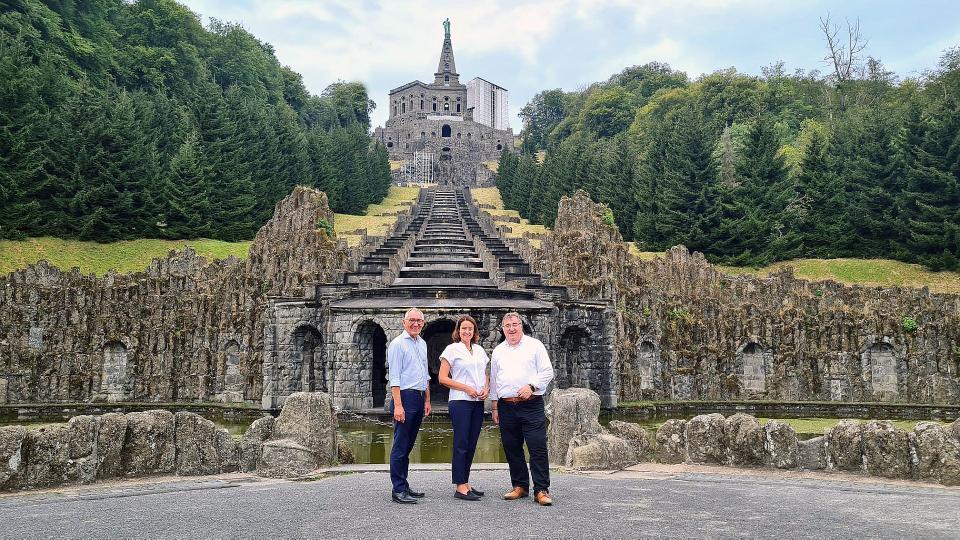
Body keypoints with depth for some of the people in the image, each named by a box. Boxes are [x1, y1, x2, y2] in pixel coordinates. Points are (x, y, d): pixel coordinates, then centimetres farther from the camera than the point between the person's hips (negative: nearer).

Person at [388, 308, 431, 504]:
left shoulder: (422, 343, 17)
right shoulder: (398, 344, -7)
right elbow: (394, 377, -12)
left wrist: (427, 400, 20)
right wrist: (398, 405, -18)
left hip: (419, 398, 8)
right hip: (405, 397, -8)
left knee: (408, 445, 13)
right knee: (400, 447, -4)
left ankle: (404, 486, 20)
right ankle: (398, 490, 0)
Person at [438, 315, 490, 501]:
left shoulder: (479, 350, 15)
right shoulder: (452, 349, -2)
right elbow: (443, 378, -6)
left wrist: (486, 388, 2)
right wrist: (466, 388, -13)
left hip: (478, 402, 6)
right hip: (460, 402, -6)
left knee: (471, 444, 9)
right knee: (461, 444, -5)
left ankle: (466, 483, 18)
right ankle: (460, 488, -2)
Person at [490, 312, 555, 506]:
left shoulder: (534, 345, 4)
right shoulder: (498, 351, 16)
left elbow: (547, 372, 1)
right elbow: (494, 380, 18)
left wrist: (531, 386, -14)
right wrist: (495, 406, 14)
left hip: (531, 405, -4)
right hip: (506, 406, 4)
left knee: (538, 447, -8)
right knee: (512, 448, 7)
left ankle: (541, 490, -3)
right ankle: (520, 486, 20)